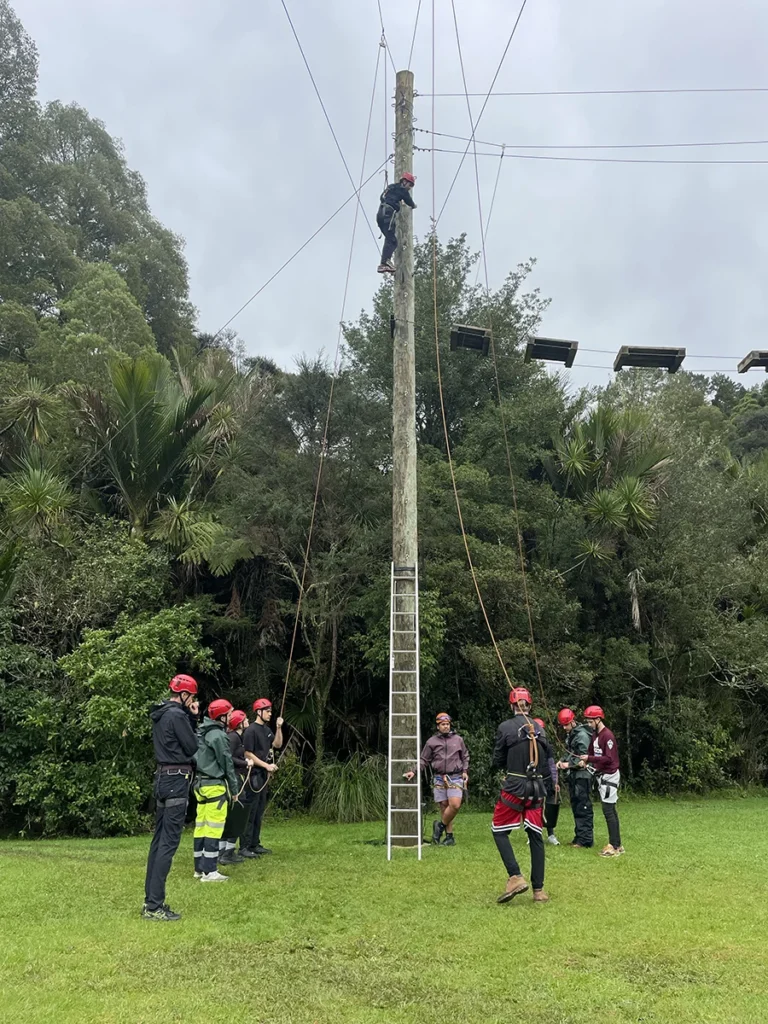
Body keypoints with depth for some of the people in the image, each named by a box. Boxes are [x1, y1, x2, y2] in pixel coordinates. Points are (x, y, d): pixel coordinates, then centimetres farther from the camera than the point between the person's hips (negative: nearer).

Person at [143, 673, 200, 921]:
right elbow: (192, 747, -12)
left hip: (163, 778, 10)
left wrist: (191, 718, 9)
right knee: (169, 842, -7)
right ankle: (155, 906, -5)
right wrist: (190, 718, -1)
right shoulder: (177, 715, -17)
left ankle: (150, 900, 19)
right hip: (176, 780, -10)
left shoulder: (160, 714, 12)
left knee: (159, 840, 14)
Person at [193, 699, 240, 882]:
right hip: (215, 785, -9)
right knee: (214, 828, -5)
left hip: (200, 784, 9)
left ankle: (200, 868, 18)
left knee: (201, 826, 12)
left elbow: (195, 757, 16)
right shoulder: (218, 735, -15)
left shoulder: (201, 733, 12)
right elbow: (227, 763, -12)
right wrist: (234, 788, -4)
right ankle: (209, 871, -3)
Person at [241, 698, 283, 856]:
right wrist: (266, 765, -17)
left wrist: (279, 728, -1)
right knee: (250, 811, -7)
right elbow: (248, 754, -16)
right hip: (254, 775, -9)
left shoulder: (267, 729, 13)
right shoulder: (251, 730, -14)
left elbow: (277, 744, 11)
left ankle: (255, 844, 20)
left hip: (263, 775, 9)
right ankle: (244, 847, -3)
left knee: (259, 811, 13)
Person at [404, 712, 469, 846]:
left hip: (455, 778, 0)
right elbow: (424, 760, 9)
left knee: (455, 805, -17)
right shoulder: (431, 742, 5)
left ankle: (440, 825, 6)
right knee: (444, 807, 1)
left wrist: (465, 771, 6)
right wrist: (414, 771, -3)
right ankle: (449, 836, 12)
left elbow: (465, 757, 19)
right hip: (439, 778, 0)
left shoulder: (458, 739, 8)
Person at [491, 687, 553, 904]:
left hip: (515, 787, -4)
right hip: (537, 788, 5)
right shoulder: (539, 729, 7)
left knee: (499, 831, 8)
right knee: (536, 837, 10)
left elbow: (498, 761, -2)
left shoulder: (506, 727, -7)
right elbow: (548, 760, 9)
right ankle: (539, 890, 11)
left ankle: (515, 877, -7)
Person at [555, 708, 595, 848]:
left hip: (581, 775, -9)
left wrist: (569, 764, -22)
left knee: (583, 807, -6)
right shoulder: (570, 735, 14)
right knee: (576, 806, 13)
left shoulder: (582, 735, -15)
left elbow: (583, 758, -19)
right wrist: (562, 761, 4)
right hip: (573, 775, 9)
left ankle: (586, 840, -2)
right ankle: (579, 837, 21)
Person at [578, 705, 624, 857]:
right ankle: (617, 844, 19)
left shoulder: (607, 735, -18)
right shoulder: (595, 735, 11)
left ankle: (615, 847, -5)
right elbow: (591, 752, 17)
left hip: (609, 776, -9)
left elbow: (609, 758, -23)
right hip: (601, 775, 9)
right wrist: (585, 761, -1)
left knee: (608, 810, -9)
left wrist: (589, 759, -24)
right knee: (611, 810, 12)